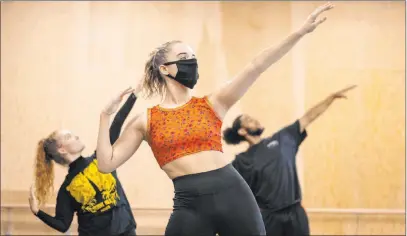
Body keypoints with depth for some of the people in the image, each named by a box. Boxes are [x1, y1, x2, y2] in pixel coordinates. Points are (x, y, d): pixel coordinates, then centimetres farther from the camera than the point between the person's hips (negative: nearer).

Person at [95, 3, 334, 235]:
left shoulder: (211, 104, 10)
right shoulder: (146, 121, 9)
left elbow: (256, 67, 2)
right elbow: (107, 163, 7)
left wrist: (300, 32, -5)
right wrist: (106, 115, 5)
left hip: (233, 193, 1)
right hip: (190, 204, -1)